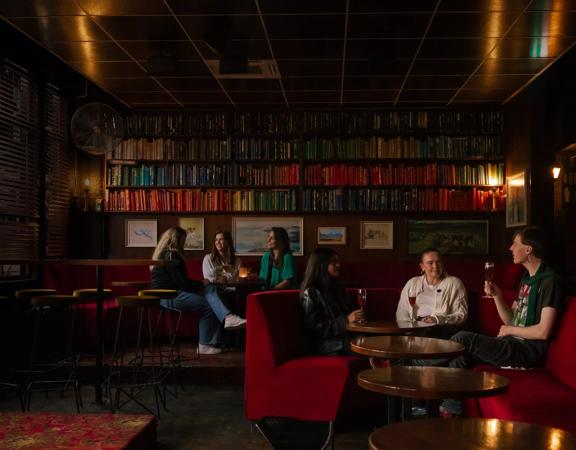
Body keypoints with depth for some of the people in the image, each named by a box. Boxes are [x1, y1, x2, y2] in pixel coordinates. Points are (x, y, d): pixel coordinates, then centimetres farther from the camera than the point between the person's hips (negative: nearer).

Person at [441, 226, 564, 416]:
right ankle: (452, 410, -6)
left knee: (463, 339, -19)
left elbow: (543, 332, -18)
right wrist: (497, 295, 0)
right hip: (515, 344, 9)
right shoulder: (527, 279, 18)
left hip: (530, 350, -9)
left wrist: (509, 331, -5)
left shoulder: (550, 280, -12)